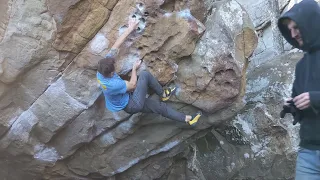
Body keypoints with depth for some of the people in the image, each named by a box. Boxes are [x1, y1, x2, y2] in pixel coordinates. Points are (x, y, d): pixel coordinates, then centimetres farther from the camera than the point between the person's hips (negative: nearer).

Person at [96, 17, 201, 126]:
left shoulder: (103, 67, -17)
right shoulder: (113, 84, -37)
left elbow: (115, 47, -14)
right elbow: (132, 85, -17)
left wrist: (130, 29, -14)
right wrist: (134, 69, -2)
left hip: (123, 101, 8)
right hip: (131, 106, -8)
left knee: (160, 106, 9)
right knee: (144, 75, -12)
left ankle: (187, 119, 17)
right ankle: (163, 94, 8)